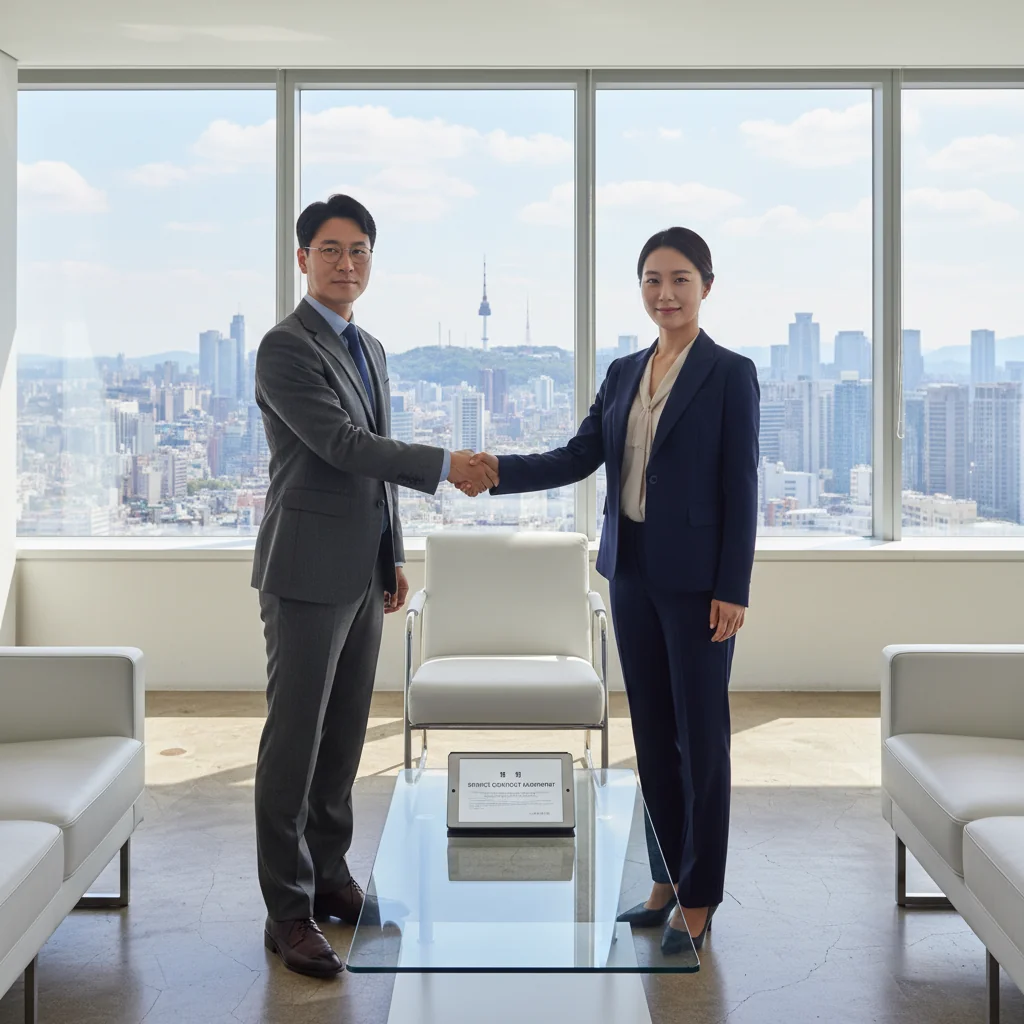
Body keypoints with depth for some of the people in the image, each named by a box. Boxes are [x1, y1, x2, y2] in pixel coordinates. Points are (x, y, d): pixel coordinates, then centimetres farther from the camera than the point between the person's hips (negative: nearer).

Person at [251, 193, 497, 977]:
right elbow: (343, 445, -20)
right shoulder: (285, 347, -11)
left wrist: (394, 558, 17)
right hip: (307, 574, -8)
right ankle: (288, 909, 4)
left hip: (363, 574, 8)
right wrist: (446, 466, -17)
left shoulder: (370, 348, 16)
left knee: (345, 733, 13)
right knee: (294, 737, -3)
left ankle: (329, 875, 25)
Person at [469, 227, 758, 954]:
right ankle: (667, 879, 25)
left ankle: (699, 899, 13)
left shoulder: (729, 374, -7)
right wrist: (500, 471, -10)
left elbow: (741, 486, -9)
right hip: (633, 571, 6)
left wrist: (733, 589, -13)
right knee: (652, 729, 12)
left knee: (700, 732, 2)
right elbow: (579, 458, 5)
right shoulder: (624, 373, 11)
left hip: (697, 580, -6)